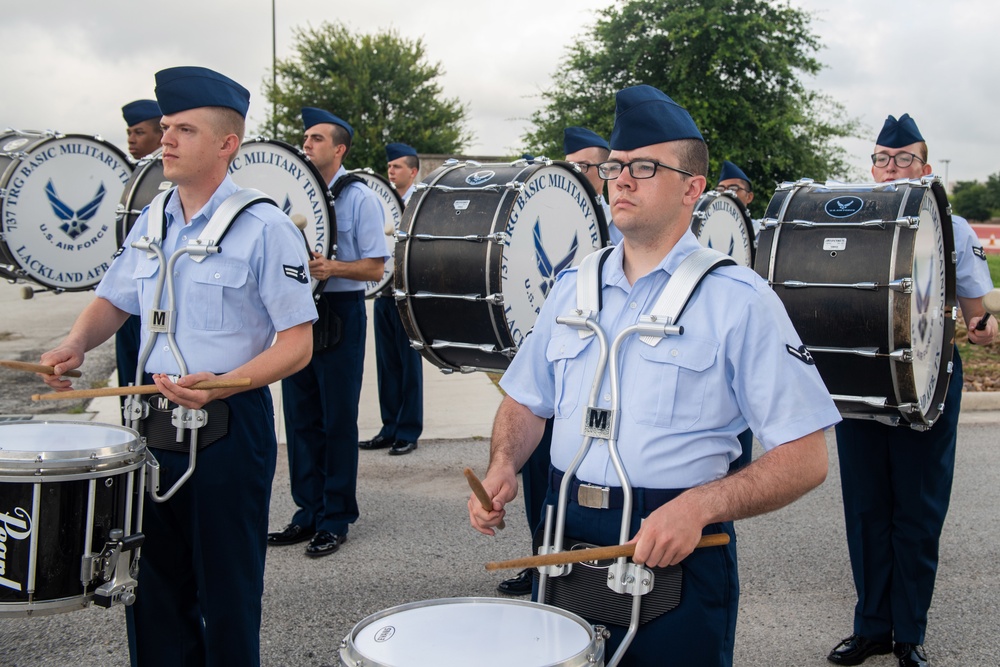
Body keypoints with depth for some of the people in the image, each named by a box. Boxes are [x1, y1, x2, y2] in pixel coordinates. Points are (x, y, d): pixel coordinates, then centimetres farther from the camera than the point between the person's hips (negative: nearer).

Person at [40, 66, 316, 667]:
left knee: (226, 594, 6)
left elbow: (297, 345, -13)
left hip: (230, 427, -6)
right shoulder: (151, 222, 8)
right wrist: (77, 344, -1)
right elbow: (114, 300, 20)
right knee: (156, 585, 15)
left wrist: (222, 384, -26)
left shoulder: (264, 227, -11)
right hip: (154, 425, 6)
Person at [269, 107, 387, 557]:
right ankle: (308, 512, 21)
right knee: (300, 418, 10)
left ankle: (336, 519, 12)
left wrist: (332, 267, -25)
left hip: (340, 313, -6)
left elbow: (375, 267, -9)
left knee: (338, 421, 2)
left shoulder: (358, 197, -5)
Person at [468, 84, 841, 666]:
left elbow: (805, 458, -12)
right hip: (566, 539, 5)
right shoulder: (574, 287, 8)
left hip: (677, 552, -4)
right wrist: (504, 464, -4)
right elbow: (527, 400, 17)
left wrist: (700, 505, -26)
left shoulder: (738, 300, -9)